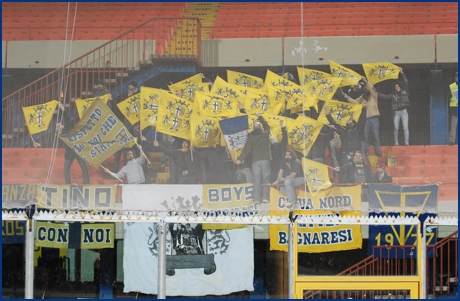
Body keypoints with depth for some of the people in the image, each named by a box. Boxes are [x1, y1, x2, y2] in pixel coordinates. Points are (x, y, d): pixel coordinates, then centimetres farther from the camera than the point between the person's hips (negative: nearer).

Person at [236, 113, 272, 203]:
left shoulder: (251, 137, 1)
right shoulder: (265, 134, 4)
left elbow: (247, 149, -4)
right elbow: (266, 125, 25)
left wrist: (240, 159, -1)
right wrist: (260, 117, 38)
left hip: (255, 161, 0)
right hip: (265, 159, 0)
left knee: (256, 180, 0)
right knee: (266, 179, 2)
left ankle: (257, 199, -5)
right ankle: (265, 198, -6)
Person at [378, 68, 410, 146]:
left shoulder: (405, 92, 4)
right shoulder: (393, 95, 10)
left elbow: (406, 83, -1)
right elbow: (385, 97, 10)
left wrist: (402, 74, -5)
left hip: (404, 111, -2)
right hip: (396, 112, 2)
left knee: (405, 128, -8)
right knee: (396, 128, 1)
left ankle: (406, 142, -10)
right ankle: (396, 142, 5)